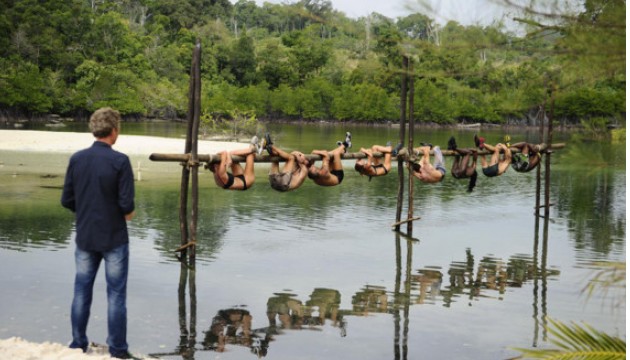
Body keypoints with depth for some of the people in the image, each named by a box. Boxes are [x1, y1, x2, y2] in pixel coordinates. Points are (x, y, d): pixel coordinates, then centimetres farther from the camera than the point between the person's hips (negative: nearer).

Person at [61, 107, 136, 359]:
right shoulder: (119, 161, -15)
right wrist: (127, 213, 5)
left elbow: (67, 200, 2)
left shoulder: (77, 159, -2)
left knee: (82, 291, 14)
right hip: (114, 238, -4)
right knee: (116, 294, 5)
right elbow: (127, 204, -17)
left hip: (85, 237, 4)